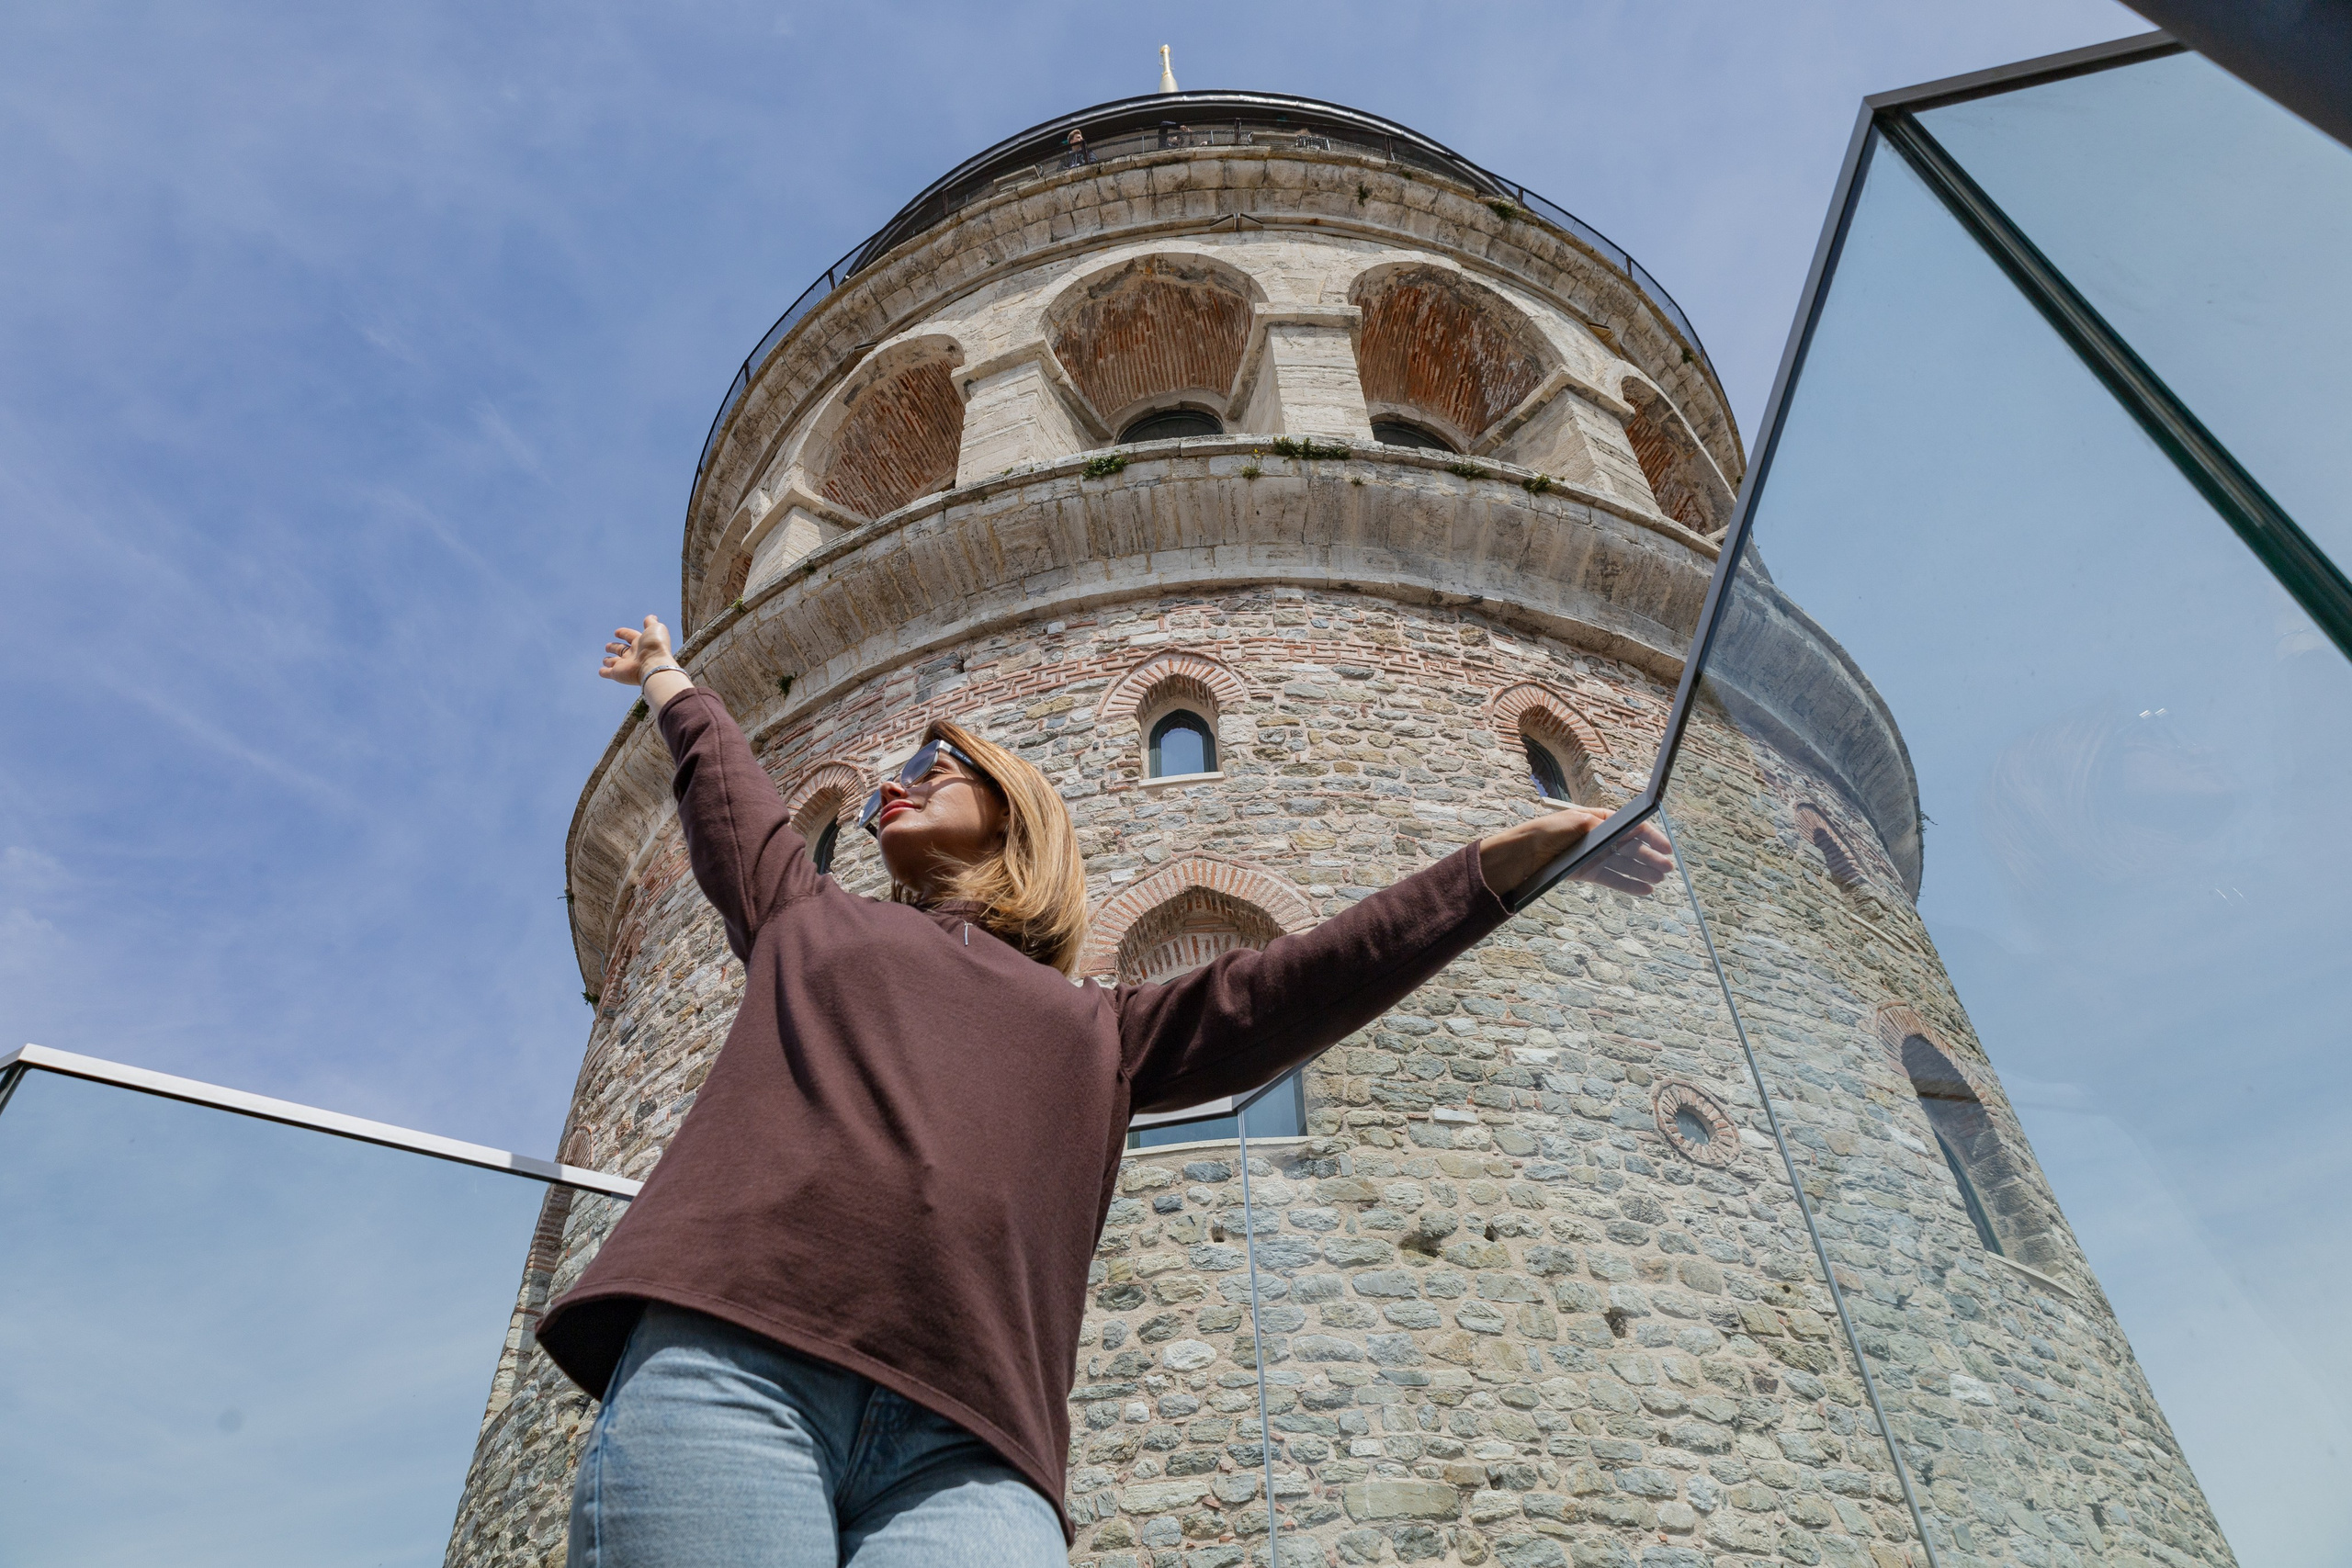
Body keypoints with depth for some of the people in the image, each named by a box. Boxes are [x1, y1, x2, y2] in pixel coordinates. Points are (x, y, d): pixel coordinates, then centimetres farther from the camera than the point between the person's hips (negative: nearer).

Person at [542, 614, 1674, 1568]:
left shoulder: (1100, 1033, 28)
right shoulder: (807, 919, 30)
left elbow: (1293, 983, 21)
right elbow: (722, 777, 45)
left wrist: (1509, 860, 19)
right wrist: (672, 687, 64)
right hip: (728, 1362, 0)